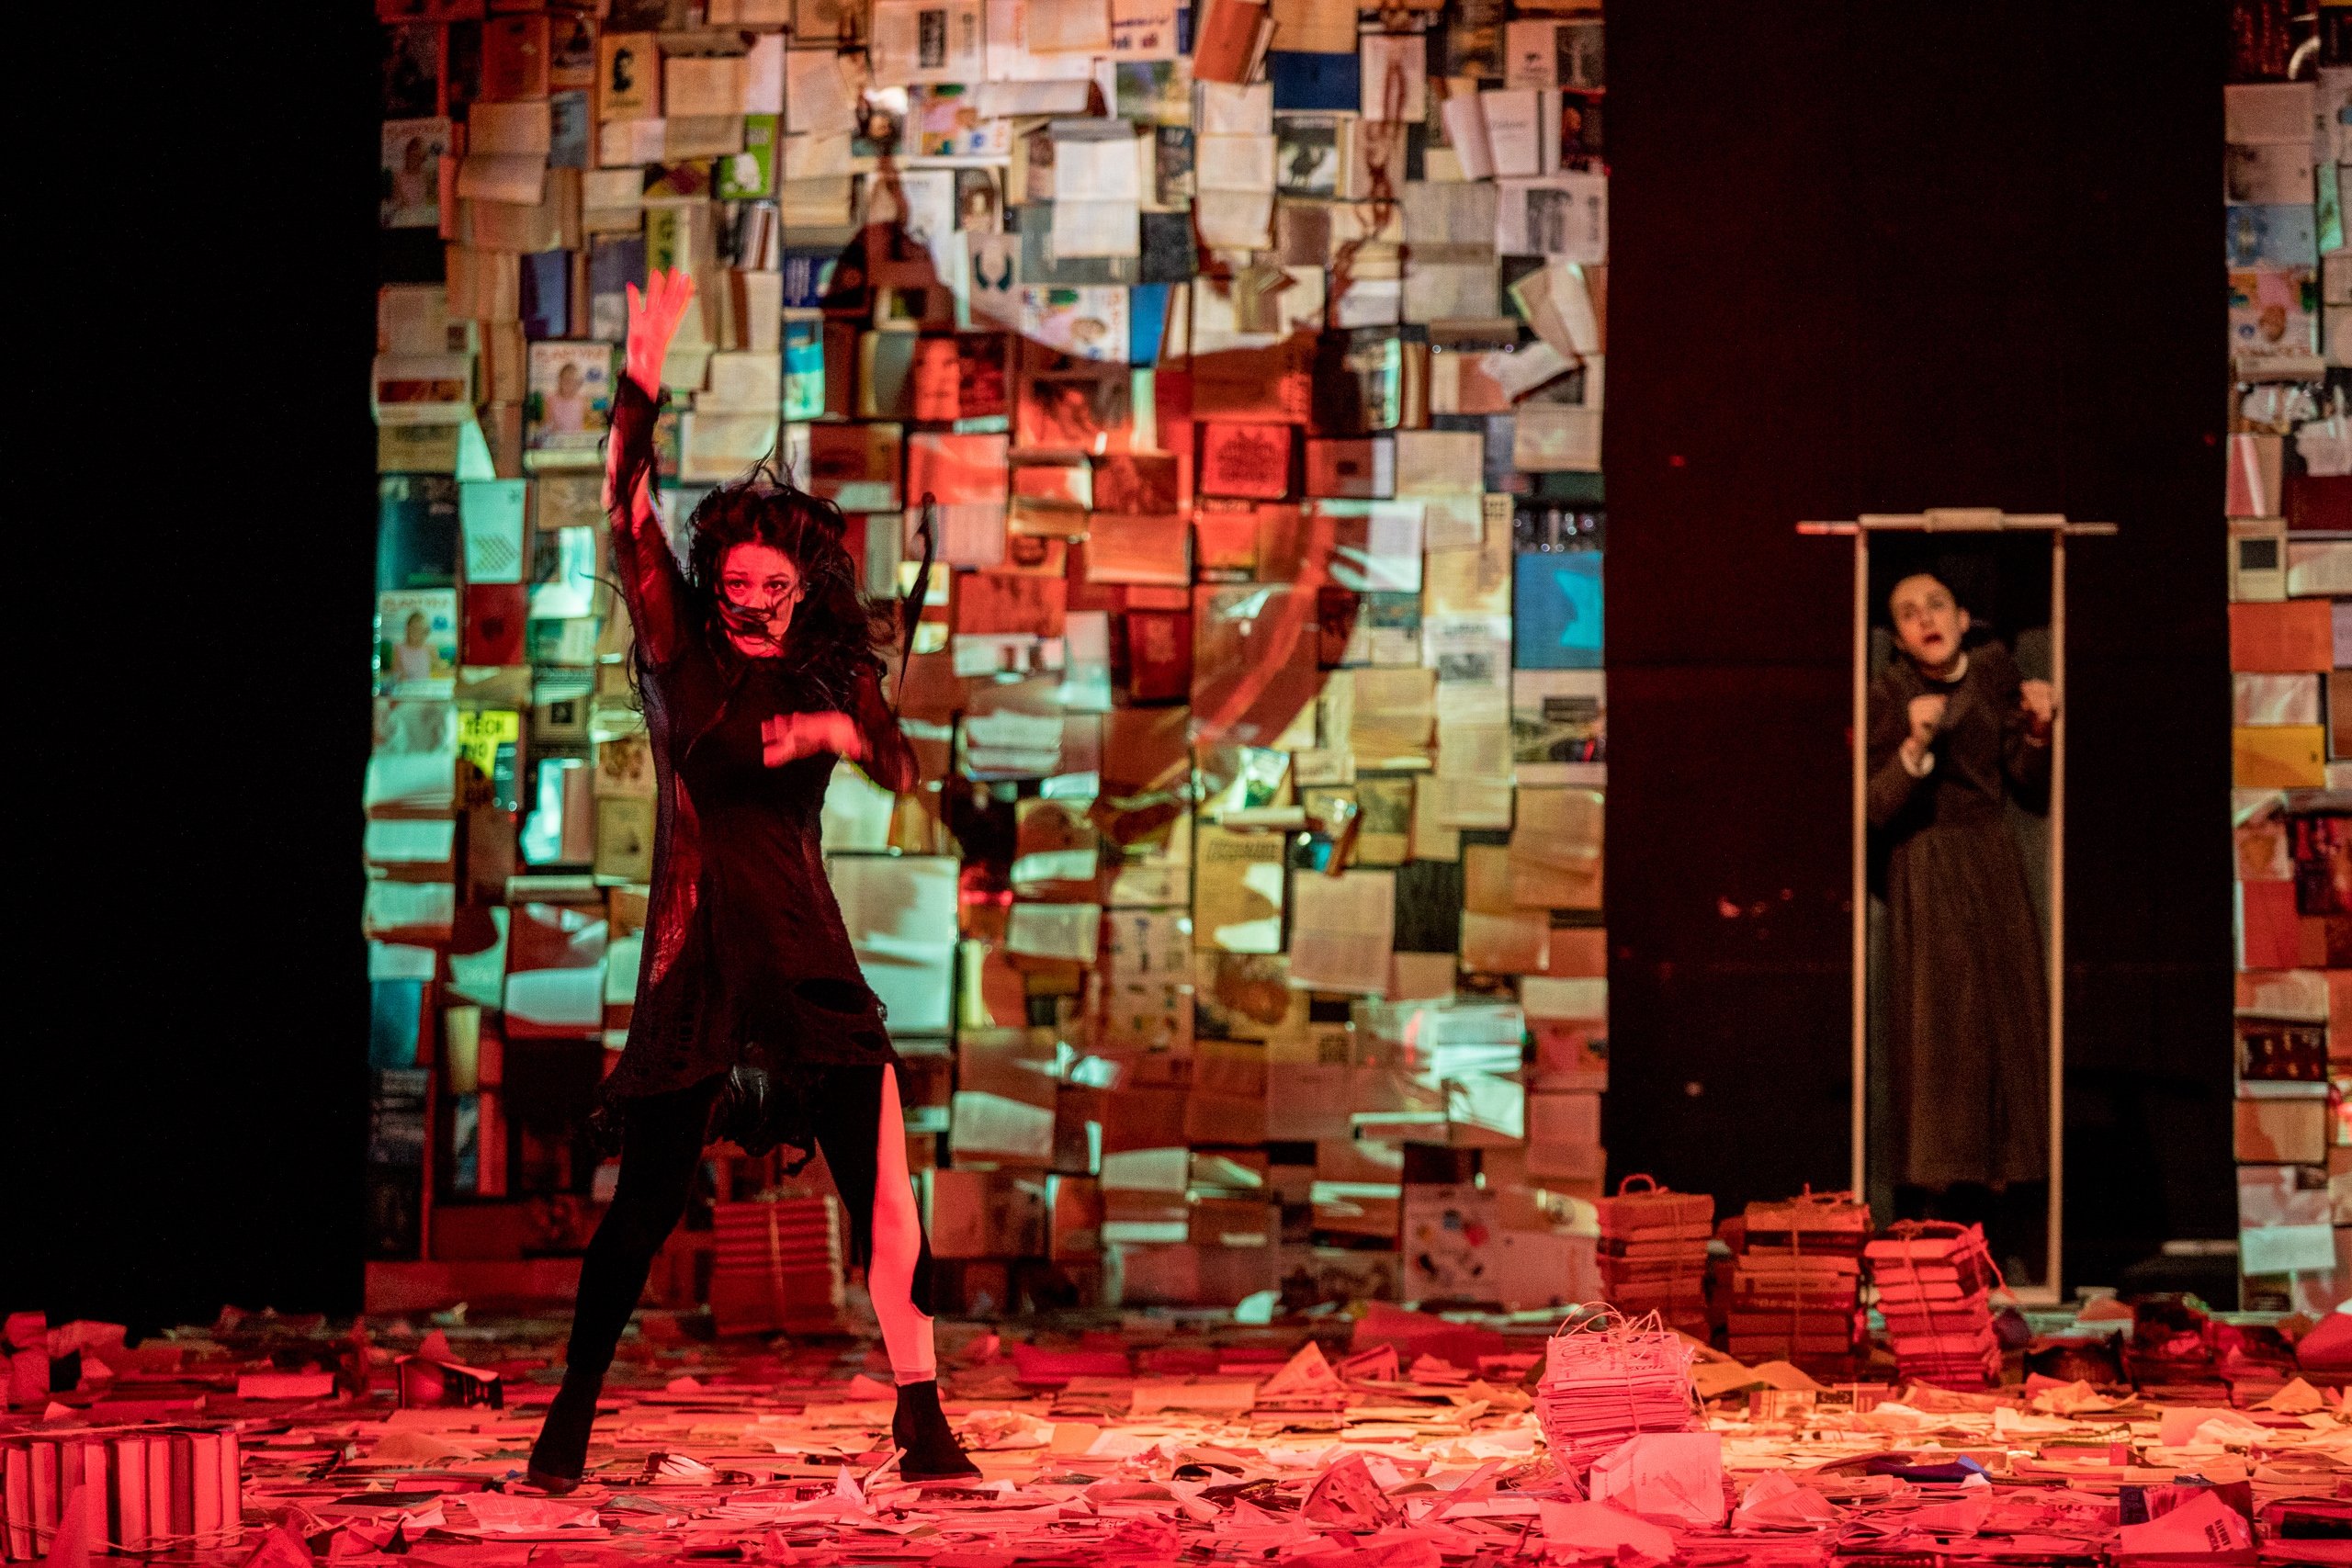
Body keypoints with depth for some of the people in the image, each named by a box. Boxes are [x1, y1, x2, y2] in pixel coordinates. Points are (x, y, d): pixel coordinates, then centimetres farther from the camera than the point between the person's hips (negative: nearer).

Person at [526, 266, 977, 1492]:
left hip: (808, 959, 2)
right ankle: (568, 1426, 13)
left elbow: (902, 768, -2)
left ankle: (922, 1424, -3)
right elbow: (628, 520, -8)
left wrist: (837, 728, -22)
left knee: (882, 1185, -7)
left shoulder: (828, 679, 10)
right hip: (697, 959, -2)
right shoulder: (678, 655, 3)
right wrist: (642, 382, -18)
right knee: (644, 1208, 0)